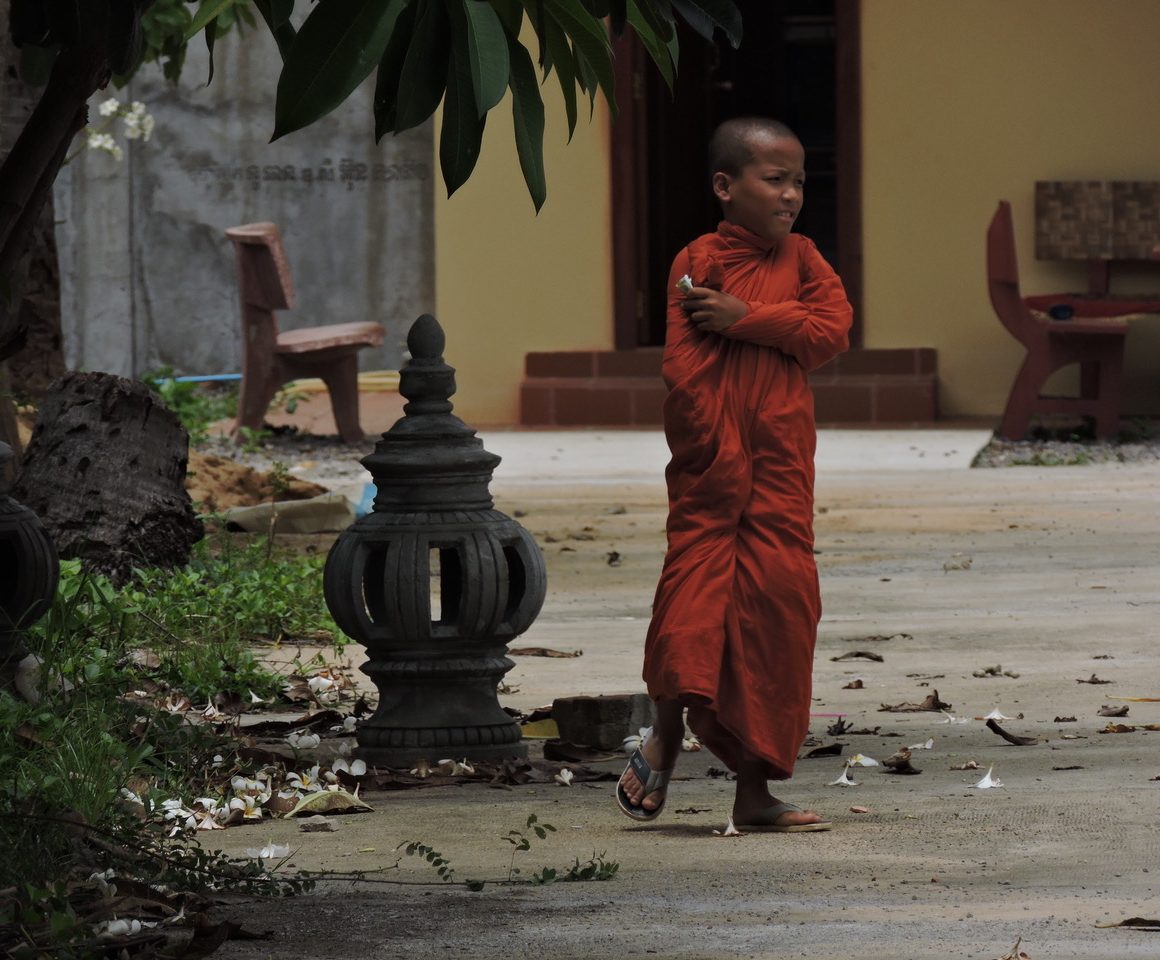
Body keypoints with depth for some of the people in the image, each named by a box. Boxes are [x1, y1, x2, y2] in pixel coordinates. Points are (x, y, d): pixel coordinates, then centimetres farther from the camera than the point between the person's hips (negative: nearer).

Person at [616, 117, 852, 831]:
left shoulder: (799, 258, 10)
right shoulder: (700, 262, -5)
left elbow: (833, 327, -6)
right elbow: (685, 369, -10)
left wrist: (746, 318, -14)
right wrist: (718, 460, -14)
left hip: (783, 470, 4)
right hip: (714, 470, -4)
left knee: (777, 601, 2)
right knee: (697, 601, -7)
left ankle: (755, 792, 6)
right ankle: (665, 742, 14)